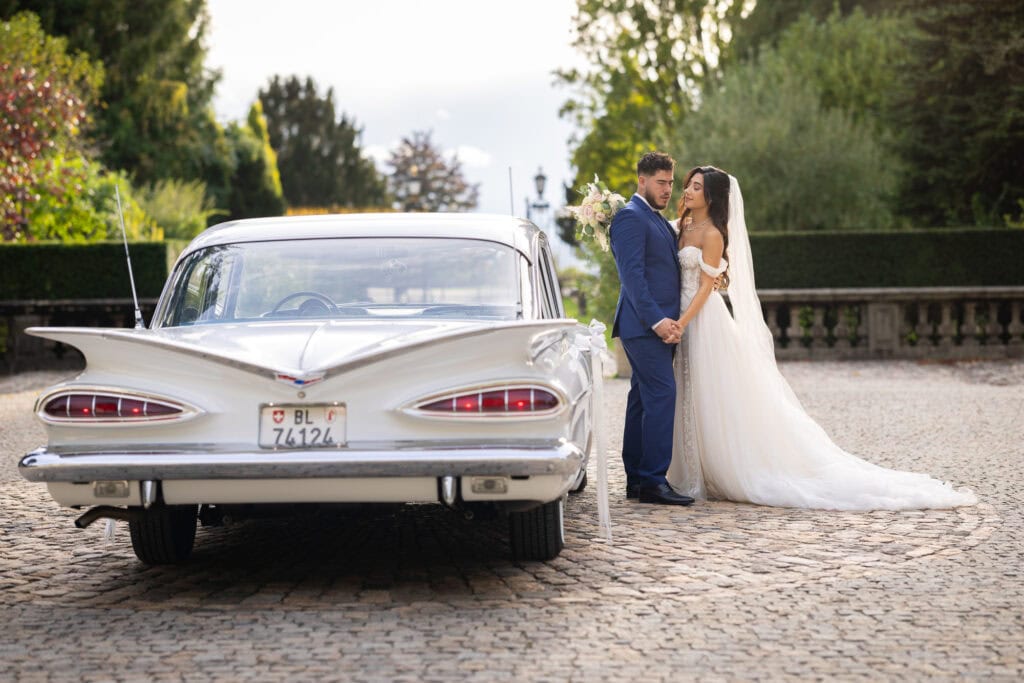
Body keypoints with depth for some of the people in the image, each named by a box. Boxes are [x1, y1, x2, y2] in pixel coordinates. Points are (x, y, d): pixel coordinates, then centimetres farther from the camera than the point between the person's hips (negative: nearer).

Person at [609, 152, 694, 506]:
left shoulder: (659, 220, 21)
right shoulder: (630, 217, -9)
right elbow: (632, 275, -17)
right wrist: (657, 320, -22)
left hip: (659, 325, 10)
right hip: (643, 325, -10)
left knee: (644, 398, 10)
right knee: (662, 393, -15)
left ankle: (637, 480, 13)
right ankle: (653, 480, -15)